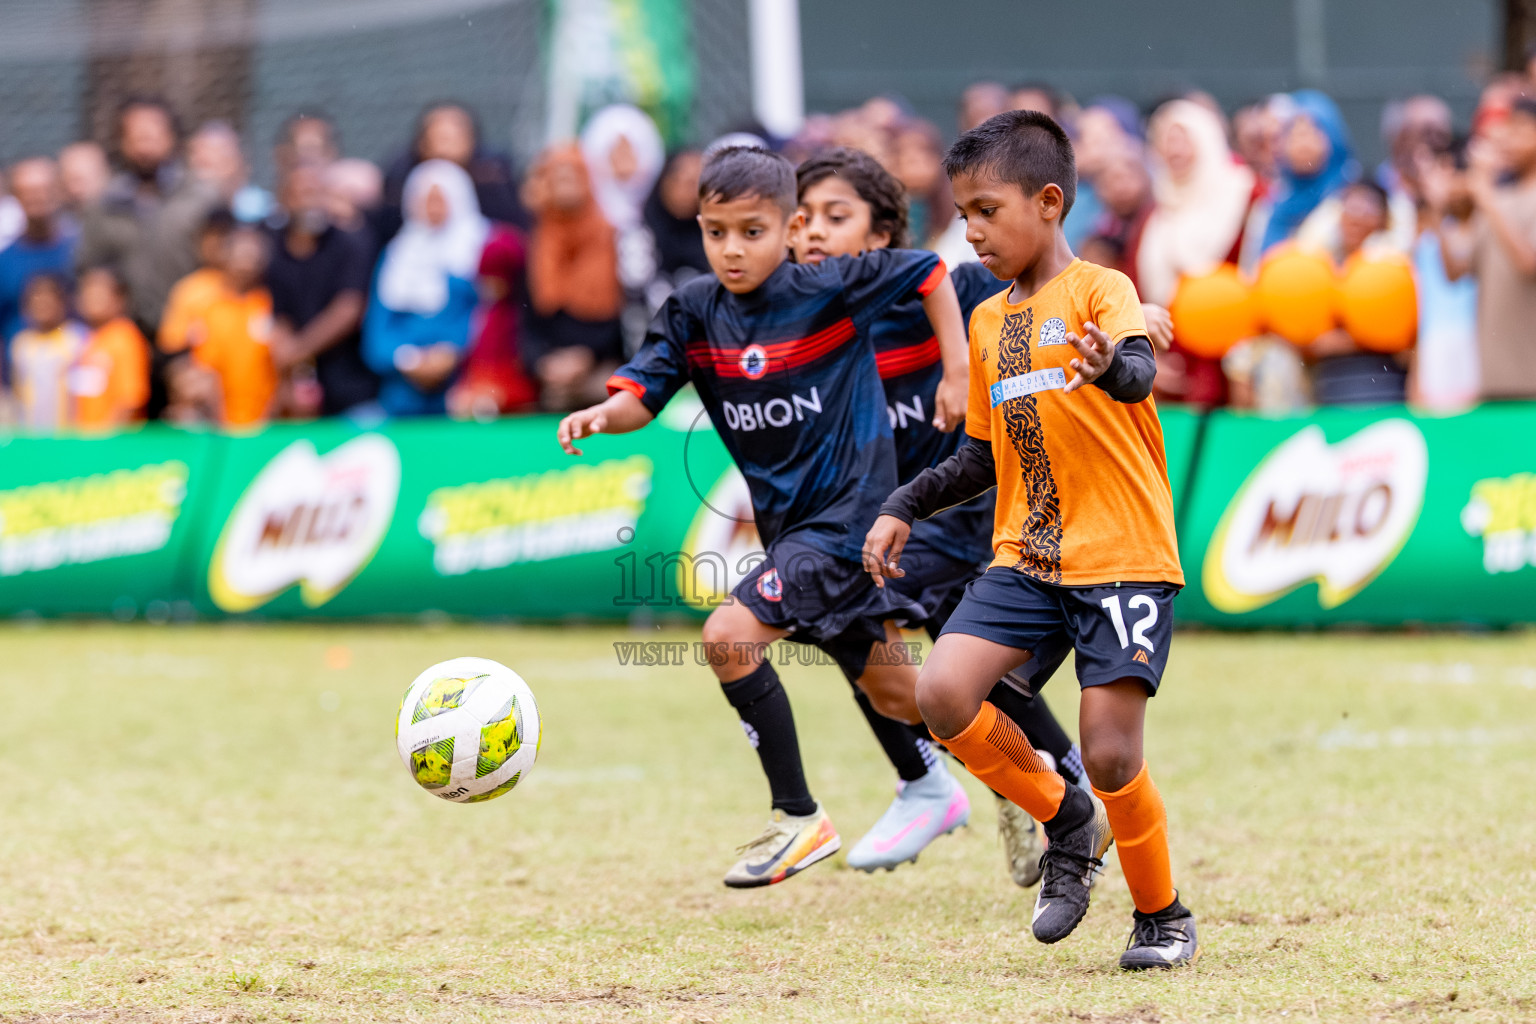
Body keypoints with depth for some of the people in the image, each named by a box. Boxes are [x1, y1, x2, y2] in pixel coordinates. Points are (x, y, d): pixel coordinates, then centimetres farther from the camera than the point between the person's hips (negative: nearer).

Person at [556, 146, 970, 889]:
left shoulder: (830, 289, -14)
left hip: (849, 512, -7)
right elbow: (643, 389, -8)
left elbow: (928, 271, -2)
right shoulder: (695, 311, 0)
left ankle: (798, 818, -11)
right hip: (787, 521, 7)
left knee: (730, 635, -21)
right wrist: (604, 414, -29)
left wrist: (957, 373, -6)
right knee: (891, 695, 18)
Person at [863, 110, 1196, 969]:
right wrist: (904, 510, 14)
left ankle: (1164, 915, 15)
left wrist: (1111, 367, -51)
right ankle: (1067, 820, 9)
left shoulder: (1099, 291, -7)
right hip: (1028, 557, 6)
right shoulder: (988, 323, 15)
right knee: (943, 693, -15)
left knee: (1111, 755, -10)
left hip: (1124, 555, -6)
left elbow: (1139, 369, -29)